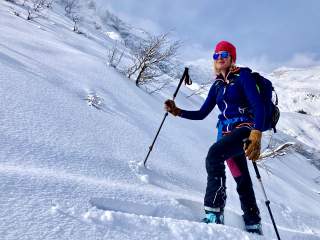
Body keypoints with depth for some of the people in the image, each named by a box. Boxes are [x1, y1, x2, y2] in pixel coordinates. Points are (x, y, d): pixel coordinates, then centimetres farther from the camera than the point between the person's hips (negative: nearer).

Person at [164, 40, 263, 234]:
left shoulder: (242, 75, -1)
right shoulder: (217, 85, 16)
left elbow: (258, 107, -12)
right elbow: (202, 114, 18)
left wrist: (256, 135, -26)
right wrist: (177, 111, 5)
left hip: (244, 129, -6)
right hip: (226, 133, 6)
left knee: (214, 154, -31)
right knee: (242, 181, 9)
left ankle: (214, 214, -30)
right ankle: (253, 226, 21)